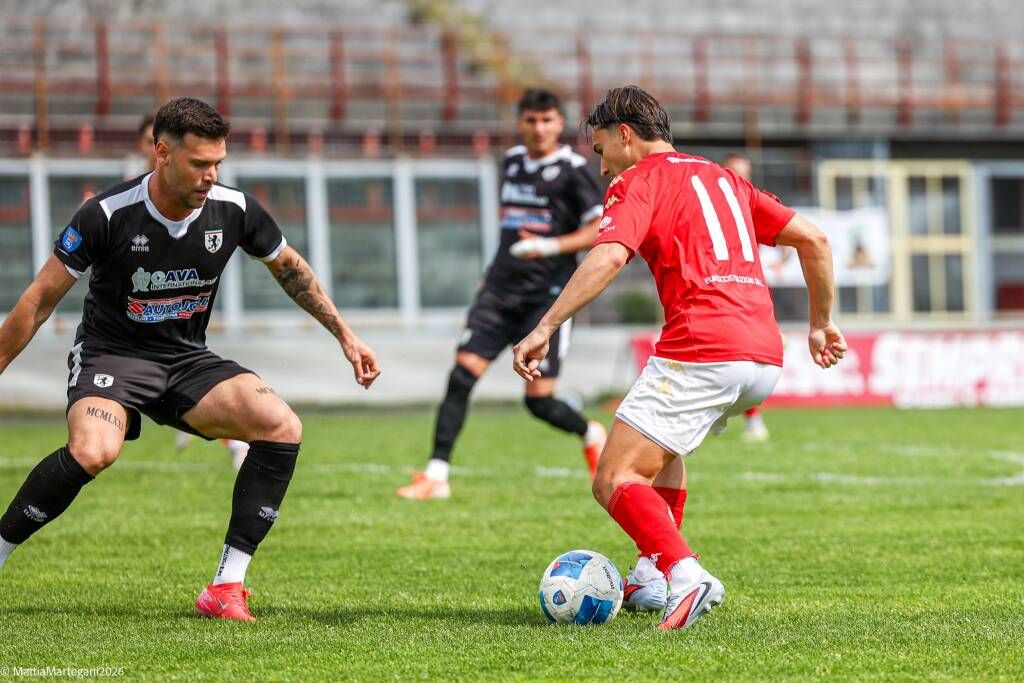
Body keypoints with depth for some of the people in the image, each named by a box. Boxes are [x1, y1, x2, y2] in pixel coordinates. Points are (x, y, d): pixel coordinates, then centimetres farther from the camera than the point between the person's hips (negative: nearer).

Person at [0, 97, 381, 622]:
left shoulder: (233, 210, -8)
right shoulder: (108, 215, -19)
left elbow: (288, 267, 13)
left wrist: (345, 335, 13)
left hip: (188, 360, 4)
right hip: (111, 353, -4)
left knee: (282, 427, -20)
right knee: (92, 452, -36)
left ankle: (226, 588, -16)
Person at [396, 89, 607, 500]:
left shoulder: (572, 170, -5)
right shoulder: (512, 161, 13)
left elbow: (601, 230, -9)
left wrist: (551, 247, -22)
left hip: (548, 296, -5)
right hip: (501, 290, 5)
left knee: (539, 399, -6)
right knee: (463, 372, -11)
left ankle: (592, 436, 26)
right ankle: (436, 475, -11)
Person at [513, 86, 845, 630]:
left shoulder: (638, 180, 3)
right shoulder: (721, 178, 25)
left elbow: (607, 258, -15)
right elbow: (813, 239, 23)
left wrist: (544, 329, -19)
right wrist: (821, 323, 30)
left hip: (700, 352, -8)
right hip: (764, 359, 8)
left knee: (614, 481, -9)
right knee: (661, 447, 34)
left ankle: (683, 573, -32)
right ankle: (653, 574, 30)